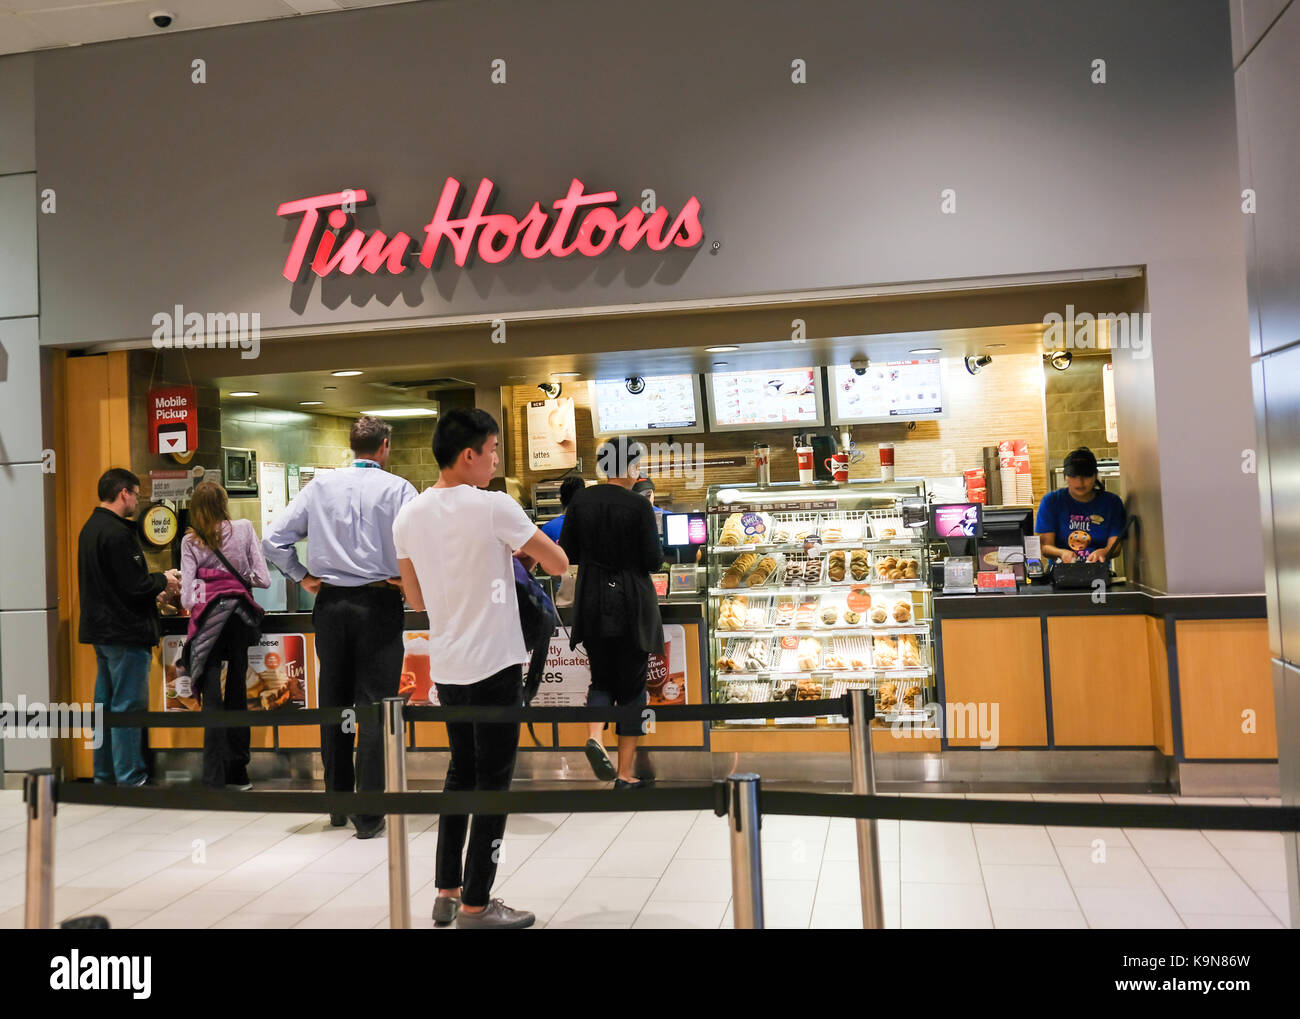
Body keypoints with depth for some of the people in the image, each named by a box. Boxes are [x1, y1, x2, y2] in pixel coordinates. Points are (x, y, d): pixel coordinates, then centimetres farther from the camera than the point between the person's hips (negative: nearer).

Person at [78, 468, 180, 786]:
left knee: (105, 702, 15)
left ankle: (104, 775, 24)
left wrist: (153, 589, 14)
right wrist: (163, 581, -3)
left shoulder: (90, 528, 13)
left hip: (101, 629, 10)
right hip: (125, 631, -10)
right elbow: (134, 586, -21)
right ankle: (130, 778, 0)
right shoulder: (116, 532, -19)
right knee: (129, 705, -5)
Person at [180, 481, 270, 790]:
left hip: (209, 618, -2)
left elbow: (187, 597, -5)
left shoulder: (190, 541, -1)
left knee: (212, 700, -3)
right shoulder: (244, 529, 1)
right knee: (237, 693, 12)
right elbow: (263, 579, -2)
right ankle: (238, 771, 20)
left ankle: (214, 780, -6)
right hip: (240, 614, 2)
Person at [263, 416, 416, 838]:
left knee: (334, 704, 14)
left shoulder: (320, 486, 5)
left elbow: (273, 539, 2)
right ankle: (369, 815, 0)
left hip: (329, 603, 4)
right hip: (379, 602, -4)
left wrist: (302, 577, 9)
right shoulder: (397, 488, -6)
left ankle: (337, 803, 25)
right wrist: (408, 582, -3)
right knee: (374, 706, 0)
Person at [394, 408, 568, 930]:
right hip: (493, 663, -7)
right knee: (493, 780, 3)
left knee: (460, 772, 19)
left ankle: (446, 893, 25)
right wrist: (527, 551, 12)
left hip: (445, 666, 7)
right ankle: (475, 906, 11)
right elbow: (559, 563, -9)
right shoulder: (493, 507, -15)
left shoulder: (408, 516, 4)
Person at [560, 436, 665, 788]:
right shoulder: (639, 506, -12)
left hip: (592, 604, 3)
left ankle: (594, 736, -7)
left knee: (602, 677, 20)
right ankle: (625, 774, 11)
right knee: (632, 686, 8)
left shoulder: (581, 501, -1)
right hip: (631, 605, -3)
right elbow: (654, 560, -12)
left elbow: (567, 552, 3)